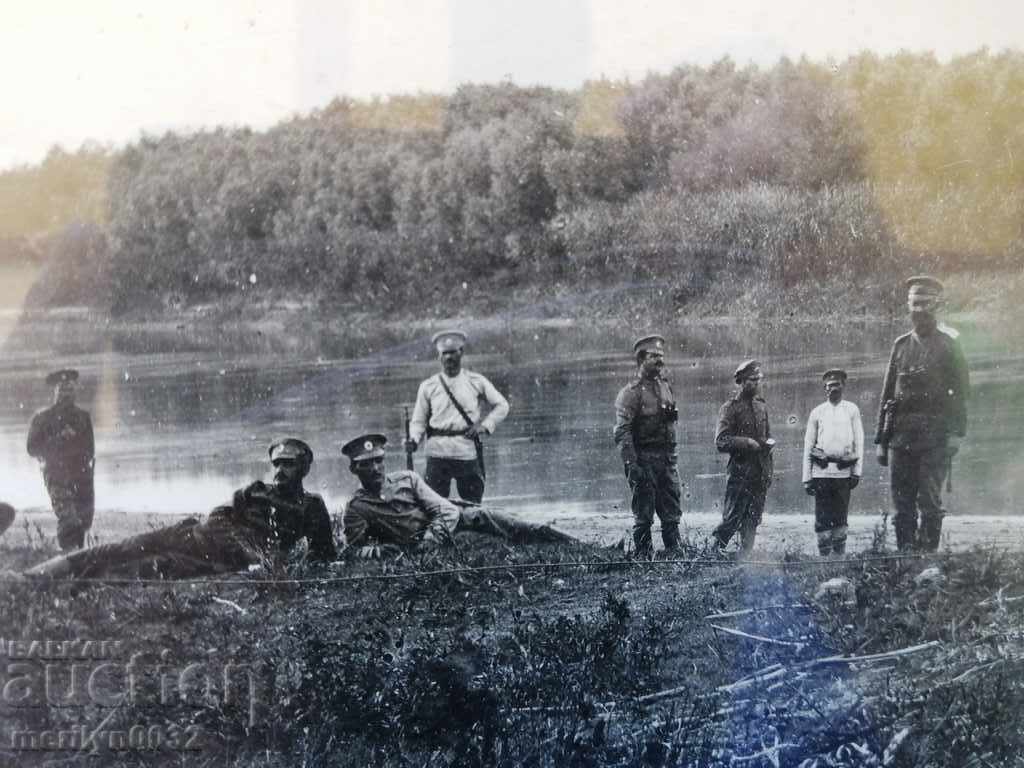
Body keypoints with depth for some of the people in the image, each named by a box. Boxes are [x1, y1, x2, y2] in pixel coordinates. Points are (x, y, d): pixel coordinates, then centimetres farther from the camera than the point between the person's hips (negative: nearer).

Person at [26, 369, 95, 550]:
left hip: (82, 475, 4)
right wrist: (60, 438, -12)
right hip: (58, 478, -4)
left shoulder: (83, 416, 14)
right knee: (68, 520, -16)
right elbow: (32, 448, 0)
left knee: (84, 521, 2)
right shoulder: (42, 418, 4)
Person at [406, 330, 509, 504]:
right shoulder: (428, 387, 6)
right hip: (438, 454, -1)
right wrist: (413, 440, -10)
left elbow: (502, 406, 14)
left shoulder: (476, 382, 7)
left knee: (473, 507, 4)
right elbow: (419, 421, 9)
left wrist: (485, 425, 0)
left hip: (469, 452, 1)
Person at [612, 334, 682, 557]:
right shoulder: (631, 392, -8)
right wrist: (631, 464, -22)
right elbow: (622, 432, -14)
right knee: (643, 518, -2)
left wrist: (672, 459, 18)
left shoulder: (666, 388, 14)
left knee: (671, 516, 8)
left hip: (667, 460, 7)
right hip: (644, 461, -7)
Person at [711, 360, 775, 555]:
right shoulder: (730, 408, -5)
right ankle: (714, 550, 9)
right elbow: (721, 442, -12)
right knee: (732, 519, -7)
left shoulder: (761, 406, 15)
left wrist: (769, 442, 6)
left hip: (760, 473, 6)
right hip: (740, 472, -6)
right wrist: (747, 443, -18)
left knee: (753, 521, 6)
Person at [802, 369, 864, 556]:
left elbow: (859, 442, 8)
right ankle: (824, 554, 3)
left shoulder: (852, 410, 9)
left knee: (841, 517, 4)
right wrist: (807, 478, 4)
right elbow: (808, 446, 10)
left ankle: (839, 554, 11)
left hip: (844, 471, 0)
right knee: (822, 518, -2)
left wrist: (857, 471, -2)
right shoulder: (817, 412, 10)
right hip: (821, 471, 0)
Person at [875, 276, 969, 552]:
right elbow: (887, 394, 16)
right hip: (901, 433, 4)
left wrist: (957, 432, -13)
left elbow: (961, 389, -2)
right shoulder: (901, 345, 16)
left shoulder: (948, 343, 4)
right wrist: (881, 439, 11)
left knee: (929, 500, -8)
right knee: (902, 503, 3)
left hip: (935, 434, -4)